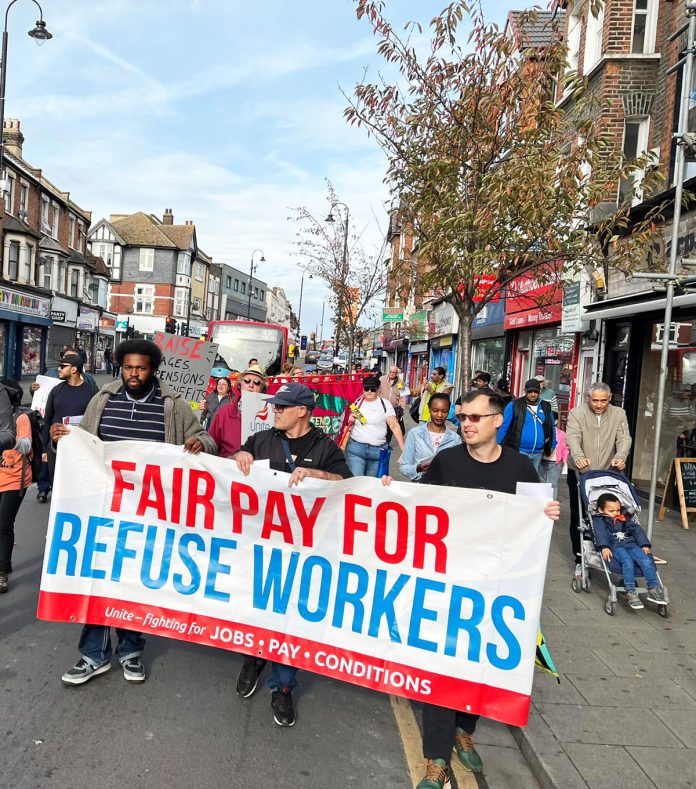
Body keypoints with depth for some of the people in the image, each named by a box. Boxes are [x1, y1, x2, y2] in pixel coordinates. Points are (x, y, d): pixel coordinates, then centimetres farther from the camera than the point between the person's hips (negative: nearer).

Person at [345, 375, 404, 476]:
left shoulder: (385, 404, -1)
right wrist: (350, 421, -4)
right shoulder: (357, 402, 7)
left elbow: (394, 426, -5)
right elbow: (349, 426, 19)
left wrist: (403, 448, -12)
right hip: (356, 447, 1)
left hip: (378, 450, -1)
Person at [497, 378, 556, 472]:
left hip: (538, 453, 5)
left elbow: (552, 427, 20)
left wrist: (552, 446, 17)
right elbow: (503, 427, -6)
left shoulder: (546, 407, 7)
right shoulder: (514, 405, -7)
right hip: (519, 451, -5)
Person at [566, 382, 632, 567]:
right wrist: (578, 456, -40)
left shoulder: (618, 414, 4)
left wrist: (620, 456, -28)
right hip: (579, 472, -1)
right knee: (578, 516, 5)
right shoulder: (577, 413, -5)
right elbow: (572, 437, -19)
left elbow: (624, 438, -6)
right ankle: (580, 558, 17)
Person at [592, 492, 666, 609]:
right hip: (614, 546, -5)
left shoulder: (625, 519, 30)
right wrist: (604, 547, -27)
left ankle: (653, 588, -23)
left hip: (631, 544, 5)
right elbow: (600, 533, -7)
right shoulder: (599, 520, 11)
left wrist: (645, 545, 1)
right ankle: (630, 592, -37)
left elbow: (637, 530, 19)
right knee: (627, 561, -35)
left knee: (647, 560, -24)